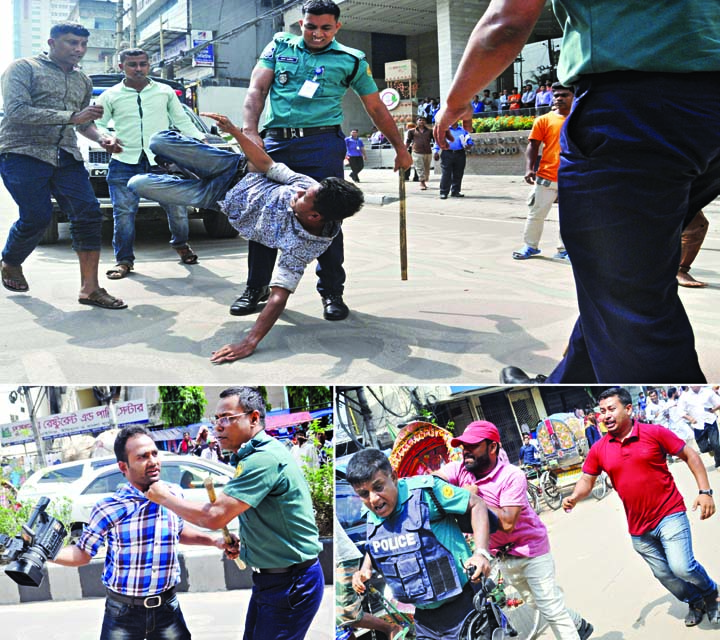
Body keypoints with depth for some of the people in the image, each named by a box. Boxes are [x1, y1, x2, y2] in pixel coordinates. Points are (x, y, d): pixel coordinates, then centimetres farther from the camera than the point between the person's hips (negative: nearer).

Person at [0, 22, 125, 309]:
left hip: (66, 156, 5)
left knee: (88, 214, -11)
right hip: (23, 154, -5)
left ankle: (89, 288, -8)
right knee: (37, 217, -10)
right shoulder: (23, 68, 0)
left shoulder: (83, 81, 18)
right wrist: (71, 117, -20)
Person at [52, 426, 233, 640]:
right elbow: (82, 553, -4)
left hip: (167, 608, 3)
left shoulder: (174, 495, -3)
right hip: (123, 612, -2)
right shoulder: (109, 508, -14)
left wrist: (214, 540, 8)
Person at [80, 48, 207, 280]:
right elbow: (93, 124, 9)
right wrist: (103, 138, -14)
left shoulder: (165, 92, 13)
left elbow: (182, 121, 16)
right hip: (125, 162, 0)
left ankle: (181, 245, 30)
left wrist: (201, 139, 1)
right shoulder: (111, 96, 10)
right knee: (123, 212, -5)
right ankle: (124, 260, 8)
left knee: (177, 208, 2)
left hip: (162, 160, 1)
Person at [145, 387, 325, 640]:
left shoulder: (263, 459, -25)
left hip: (291, 583, -10)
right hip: (269, 578, 10)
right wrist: (236, 539, 5)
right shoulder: (253, 455, 9)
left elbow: (214, 517, -28)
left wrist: (164, 497, -13)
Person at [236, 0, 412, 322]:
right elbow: (256, 90, 5)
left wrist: (400, 148, 16)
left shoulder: (350, 60, 10)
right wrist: (250, 132, -10)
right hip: (275, 142, 2)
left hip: (322, 144, -2)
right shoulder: (279, 47, 14)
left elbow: (377, 108, 16)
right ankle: (256, 287, 14)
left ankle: (332, 292, 6)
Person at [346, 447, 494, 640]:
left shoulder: (424, 490, -19)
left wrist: (481, 552, -23)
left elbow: (476, 504, -13)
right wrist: (365, 570, 2)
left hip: (459, 606, -6)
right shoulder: (372, 516, 0)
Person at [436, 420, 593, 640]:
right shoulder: (461, 469, -12)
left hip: (530, 548, -6)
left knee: (551, 607, 0)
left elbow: (507, 522, -33)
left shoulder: (512, 476, -26)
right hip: (502, 555, 6)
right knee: (536, 603, 22)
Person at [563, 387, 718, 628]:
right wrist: (573, 497, -17)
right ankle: (695, 602, 45)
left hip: (669, 514, -4)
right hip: (639, 527, 4)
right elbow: (587, 480, 4)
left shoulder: (654, 433, -10)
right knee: (663, 574, 14)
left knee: (682, 567, -17)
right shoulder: (599, 450, -2)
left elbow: (690, 456, -3)